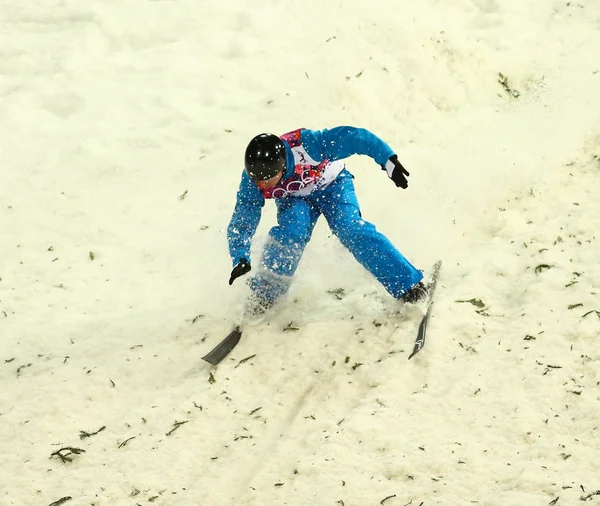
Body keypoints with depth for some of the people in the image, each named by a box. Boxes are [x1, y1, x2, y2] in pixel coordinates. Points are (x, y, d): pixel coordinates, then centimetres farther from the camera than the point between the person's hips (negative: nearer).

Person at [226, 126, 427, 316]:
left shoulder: (304, 145, -40)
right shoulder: (252, 180, -28)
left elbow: (355, 138, -35)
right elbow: (241, 223, -19)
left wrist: (389, 161, -36)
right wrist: (241, 259, -32)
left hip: (332, 185, -2)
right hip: (294, 198, 2)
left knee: (351, 229, -24)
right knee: (291, 231, -28)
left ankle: (407, 284, -19)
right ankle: (264, 293, -10)